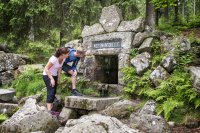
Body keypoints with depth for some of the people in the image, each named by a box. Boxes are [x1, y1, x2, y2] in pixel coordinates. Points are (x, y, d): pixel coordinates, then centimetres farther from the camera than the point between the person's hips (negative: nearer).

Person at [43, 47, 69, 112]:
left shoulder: (63, 59, -6)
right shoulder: (54, 59, -28)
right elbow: (46, 69, -23)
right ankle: (49, 110, -18)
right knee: (51, 92, -16)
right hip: (47, 75, -8)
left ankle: (51, 109, 12)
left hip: (54, 75, 8)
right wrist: (52, 79, -25)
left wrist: (58, 77, 8)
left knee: (53, 93, 7)